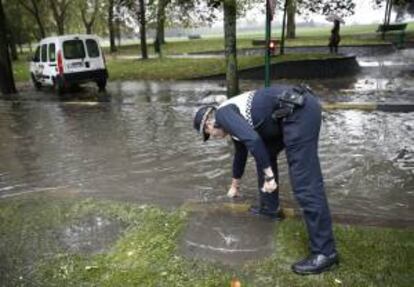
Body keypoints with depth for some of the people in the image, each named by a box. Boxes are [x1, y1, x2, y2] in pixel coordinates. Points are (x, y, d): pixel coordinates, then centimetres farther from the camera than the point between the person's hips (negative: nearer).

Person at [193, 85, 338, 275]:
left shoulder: (222, 114, -1)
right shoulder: (234, 120, 28)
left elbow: (252, 139, -19)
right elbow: (241, 151, 44)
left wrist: (268, 175, -12)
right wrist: (235, 184, 59)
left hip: (299, 111, -11)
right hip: (296, 111, 11)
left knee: (305, 184, -10)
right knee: (264, 152, 26)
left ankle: (325, 252, -3)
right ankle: (269, 208, 37)